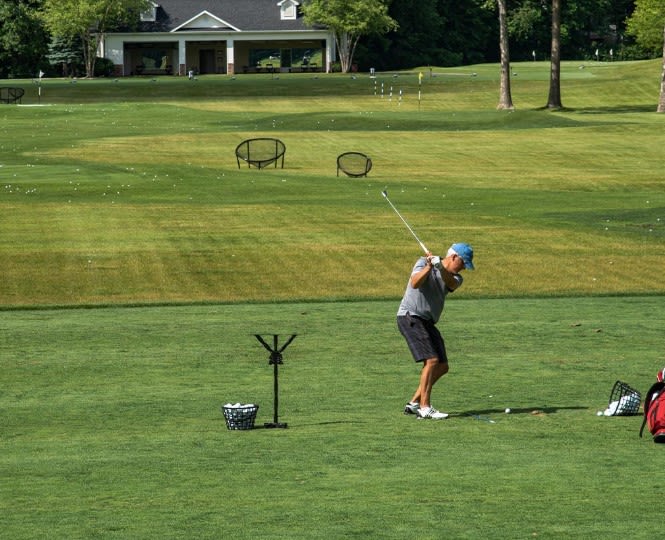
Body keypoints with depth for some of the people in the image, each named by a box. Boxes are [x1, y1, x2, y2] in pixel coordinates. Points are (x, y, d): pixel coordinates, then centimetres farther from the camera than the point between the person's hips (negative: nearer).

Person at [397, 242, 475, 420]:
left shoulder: (455, 277, 9)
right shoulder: (423, 262, -5)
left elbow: (451, 284, -17)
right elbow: (414, 283, -23)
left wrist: (440, 267, -35)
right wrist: (429, 267, -35)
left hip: (427, 322, 8)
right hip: (410, 317, -8)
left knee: (442, 367, 8)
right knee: (432, 360, -20)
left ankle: (413, 404, 14)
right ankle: (425, 408, -20)